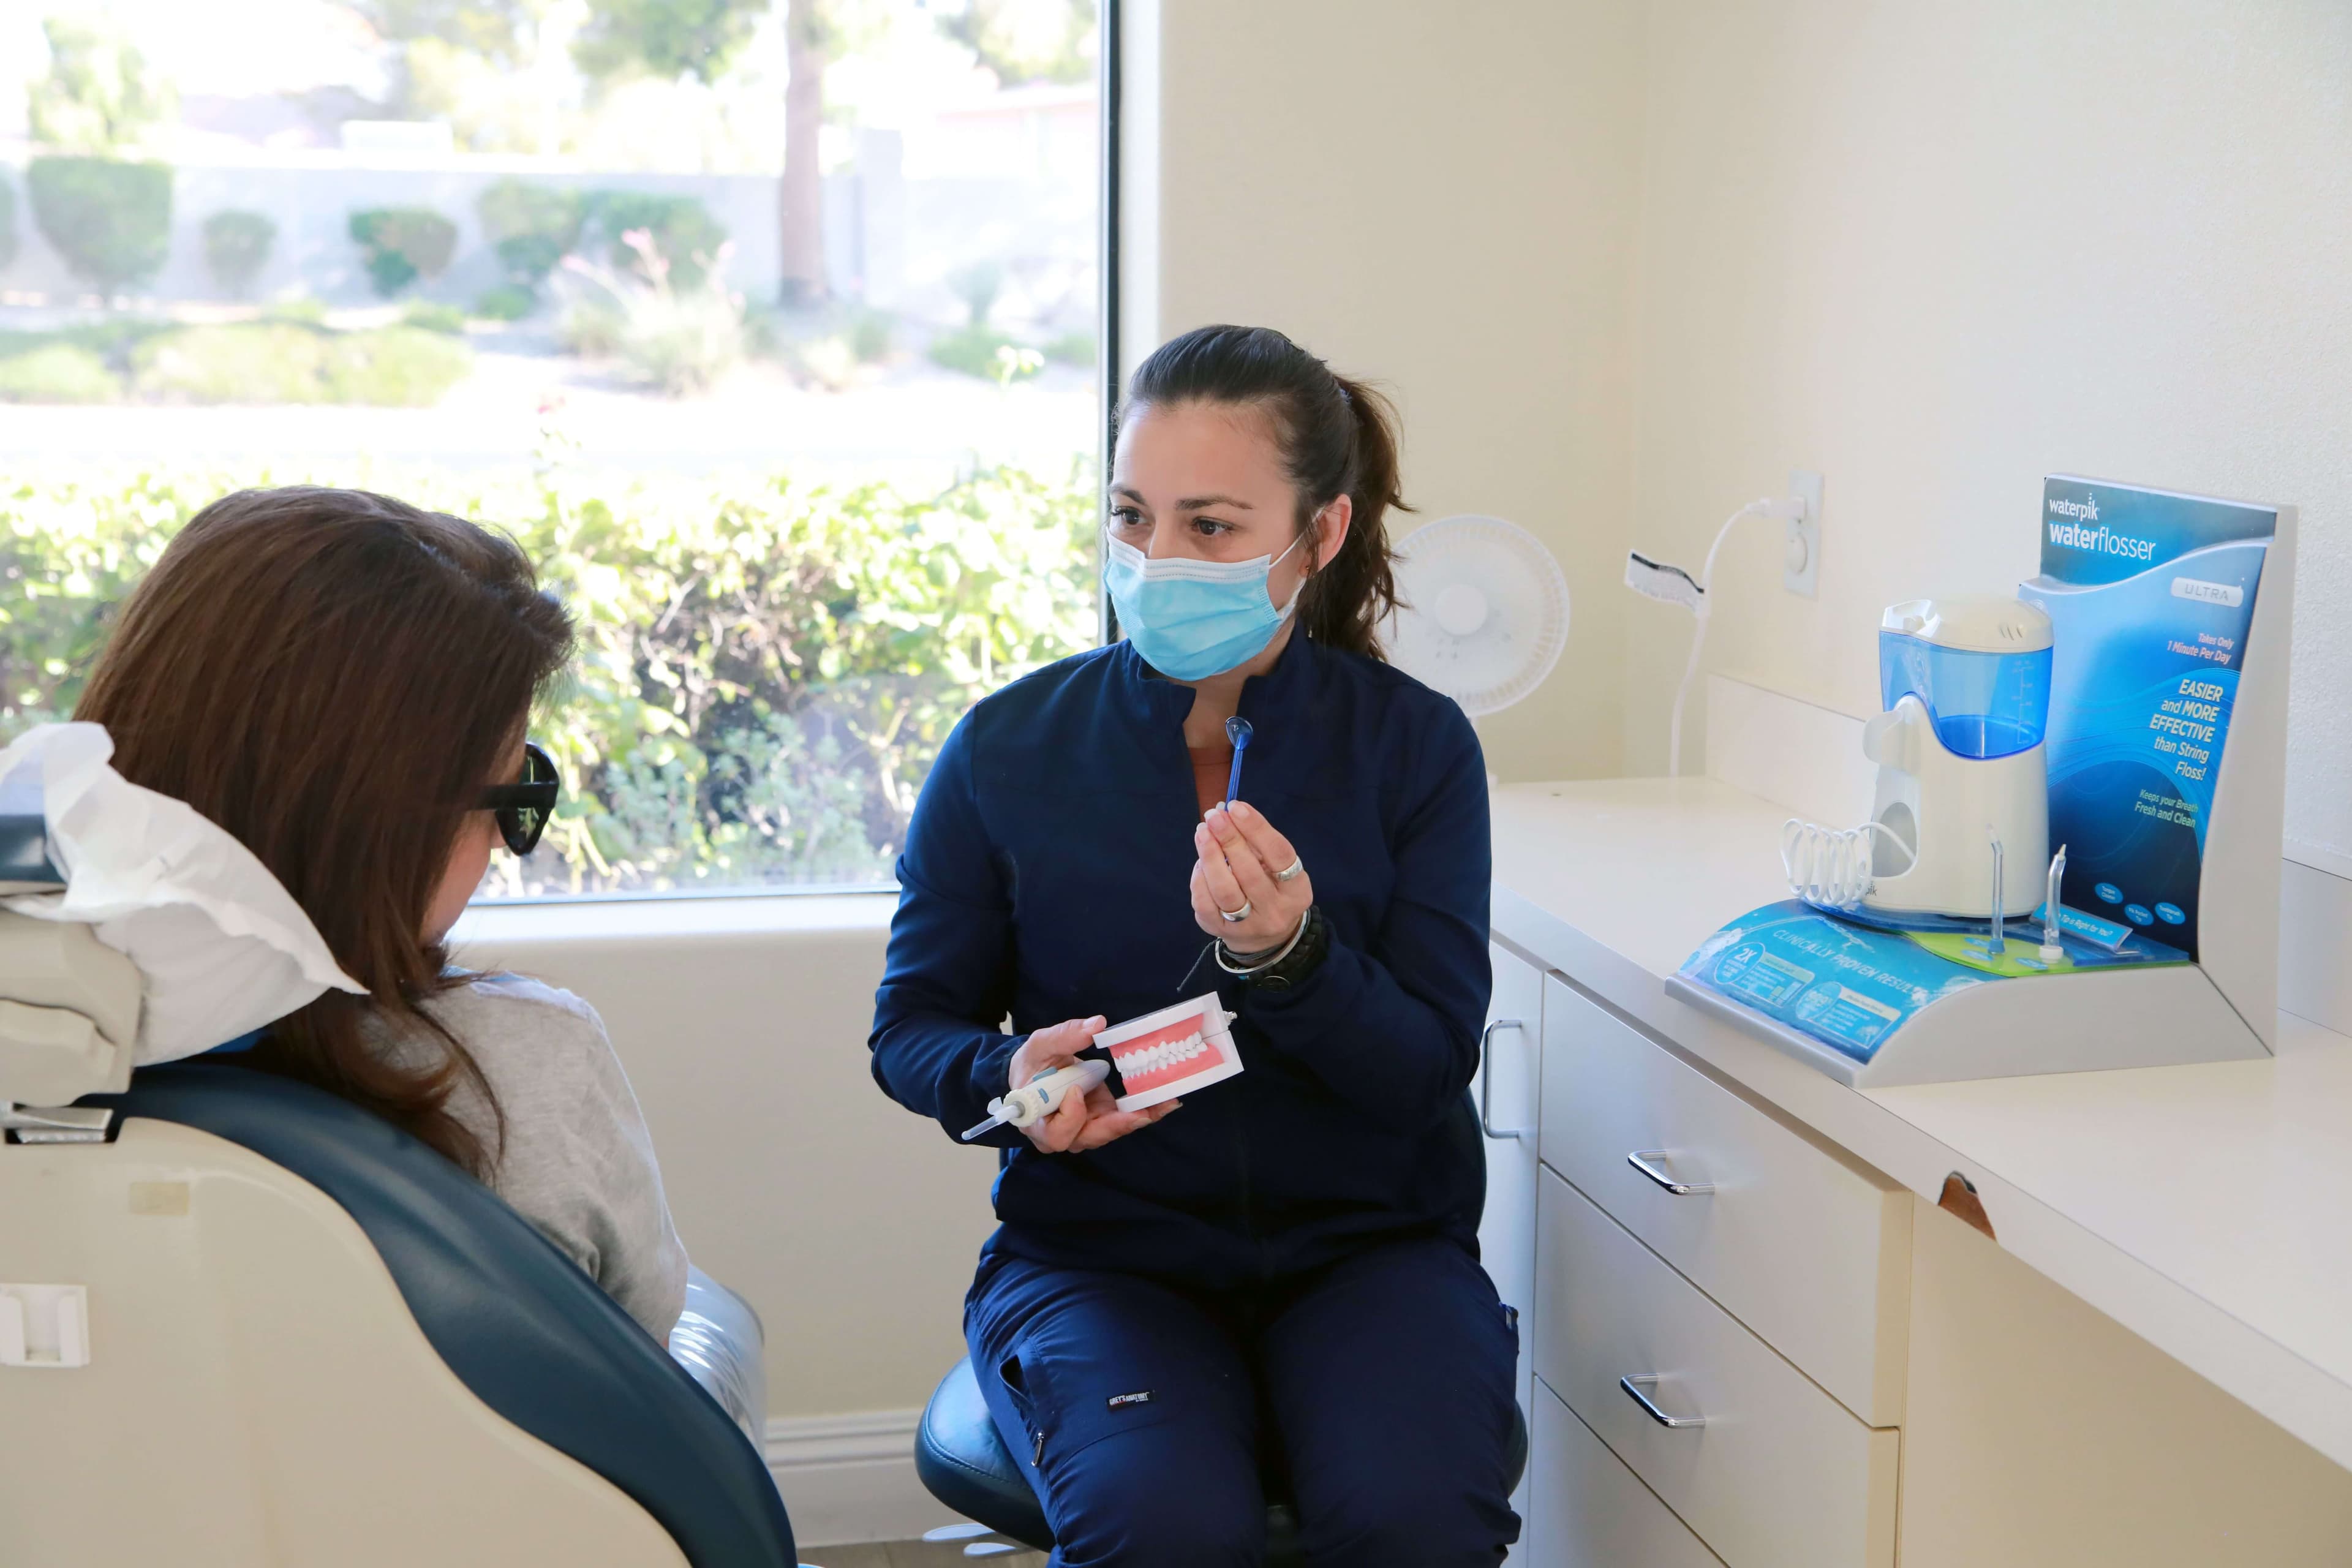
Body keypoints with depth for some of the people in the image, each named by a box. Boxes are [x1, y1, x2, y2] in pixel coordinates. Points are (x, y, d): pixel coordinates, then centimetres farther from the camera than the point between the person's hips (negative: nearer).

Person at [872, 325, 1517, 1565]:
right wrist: (1009, 1078, -17)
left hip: (1366, 1241, 1)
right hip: (1095, 1247, 0)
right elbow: (912, 1023, 7)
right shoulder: (1008, 749, -1)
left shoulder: (1416, 746, -1)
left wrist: (1287, 954, -26)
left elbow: (1430, 1068, -6)